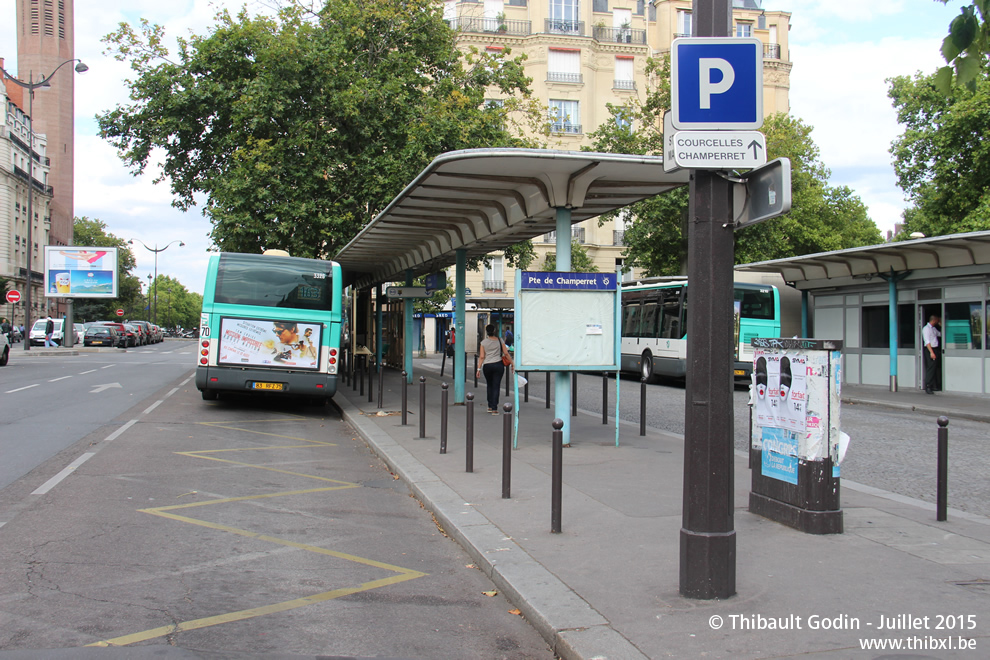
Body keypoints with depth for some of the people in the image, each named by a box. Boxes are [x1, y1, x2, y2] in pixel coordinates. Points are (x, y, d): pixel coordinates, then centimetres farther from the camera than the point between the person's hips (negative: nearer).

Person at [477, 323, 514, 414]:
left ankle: (490, 407, 22)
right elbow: (506, 353, -1)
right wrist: (512, 364, 7)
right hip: (498, 365, -1)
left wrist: (479, 368, -2)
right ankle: (494, 408, -3)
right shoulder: (499, 340, 1)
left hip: (487, 366, 1)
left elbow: (481, 357, -4)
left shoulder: (484, 342, 0)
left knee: (490, 386, 18)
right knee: (496, 386, 1)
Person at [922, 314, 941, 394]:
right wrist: (931, 352, -24)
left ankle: (935, 386, 18)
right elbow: (927, 341, -18)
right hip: (929, 350, -9)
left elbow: (940, 334, 36)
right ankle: (928, 387, -11)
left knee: (937, 368, 11)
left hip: (935, 349, 9)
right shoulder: (926, 329, -11)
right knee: (931, 368, -12)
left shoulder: (934, 328, 15)